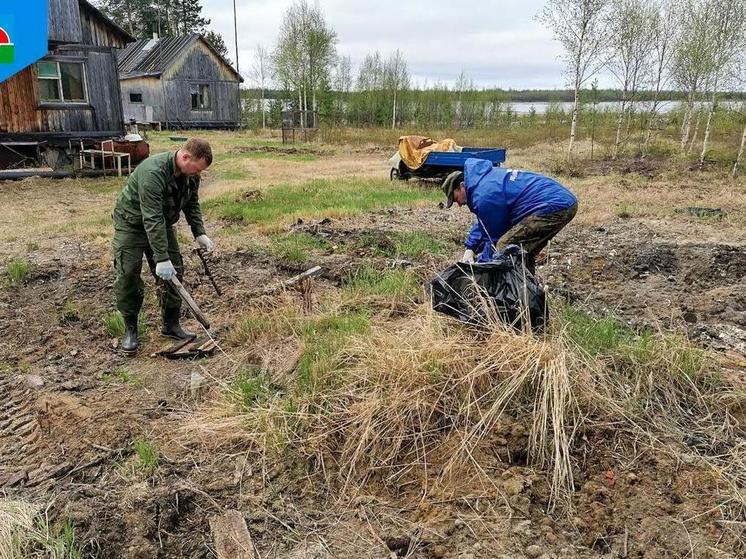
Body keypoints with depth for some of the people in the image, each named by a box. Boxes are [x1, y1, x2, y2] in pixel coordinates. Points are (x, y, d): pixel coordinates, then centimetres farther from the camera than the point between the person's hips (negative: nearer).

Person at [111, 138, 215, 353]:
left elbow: (192, 204, 5)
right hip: (132, 223, -6)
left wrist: (199, 233, -9)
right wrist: (161, 259, -40)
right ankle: (130, 328, 5)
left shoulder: (190, 174, -12)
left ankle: (171, 325, 13)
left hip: (162, 224, 7)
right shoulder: (153, 172, -36)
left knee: (173, 273, 2)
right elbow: (151, 219, -39)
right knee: (127, 274, -11)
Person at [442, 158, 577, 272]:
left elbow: (494, 237, -5)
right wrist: (470, 248, 22)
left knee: (506, 247, -14)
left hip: (554, 207, -11)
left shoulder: (483, 197, -14)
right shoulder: (485, 176, 18)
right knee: (525, 252, 21)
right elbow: (483, 221, 28)